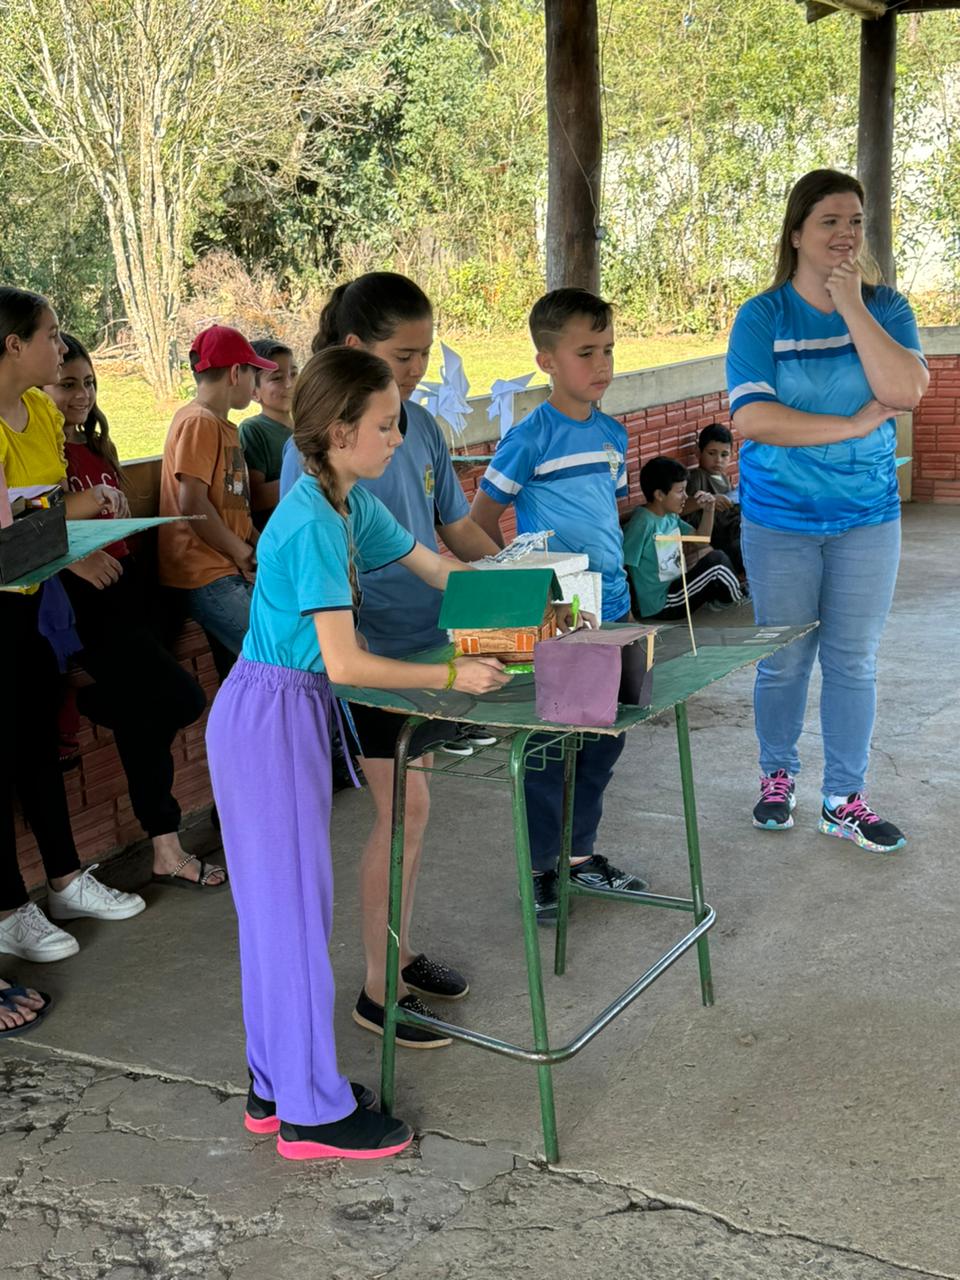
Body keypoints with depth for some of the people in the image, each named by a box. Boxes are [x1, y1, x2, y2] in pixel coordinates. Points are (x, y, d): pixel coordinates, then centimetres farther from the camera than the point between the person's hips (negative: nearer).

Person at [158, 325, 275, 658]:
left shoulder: (222, 425, 22)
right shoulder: (199, 422, -10)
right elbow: (192, 504, -17)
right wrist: (242, 553, -8)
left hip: (232, 570, 10)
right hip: (205, 576, -10)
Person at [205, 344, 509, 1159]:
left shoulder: (353, 506, 7)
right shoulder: (314, 524, -21)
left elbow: (438, 569, 18)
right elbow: (345, 663, -24)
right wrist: (453, 676, -20)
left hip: (290, 713, 9)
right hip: (270, 717, -9)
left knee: (281, 901, 15)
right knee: (294, 902, -2)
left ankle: (277, 1085, 27)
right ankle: (313, 1112, 10)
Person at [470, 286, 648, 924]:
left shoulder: (613, 434, 8)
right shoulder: (531, 437, -12)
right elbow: (481, 521, -7)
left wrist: (619, 592, 17)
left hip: (610, 613, 7)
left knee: (605, 740, 15)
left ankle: (581, 853, 31)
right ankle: (541, 867, 18)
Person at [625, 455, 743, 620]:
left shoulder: (670, 516, 4)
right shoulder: (643, 523, -22)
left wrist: (709, 510, 0)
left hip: (674, 586, 10)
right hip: (660, 606, -10)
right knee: (717, 560, -11)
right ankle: (737, 602, 13)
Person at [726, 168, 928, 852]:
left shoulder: (886, 308, 0)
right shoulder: (761, 318, -6)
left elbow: (906, 390, -17)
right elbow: (752, 417, -18)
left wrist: (852, 306, -18)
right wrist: (854, 424, -17)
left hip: (867, 519, 2)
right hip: (780, 520, -2)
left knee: (854, 662, 7)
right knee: (785, 660, 10)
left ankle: (845, 799, 19)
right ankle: (778, 777, 30)